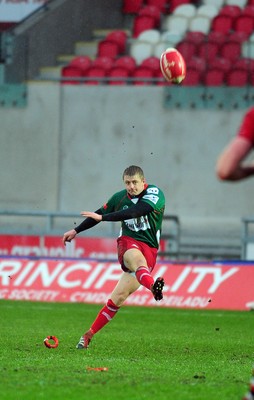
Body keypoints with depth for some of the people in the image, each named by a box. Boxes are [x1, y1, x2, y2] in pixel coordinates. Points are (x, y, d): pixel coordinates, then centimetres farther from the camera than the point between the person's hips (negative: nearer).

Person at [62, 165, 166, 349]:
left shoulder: (155, 193, -9)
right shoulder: (120, 197, 6)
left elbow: (134, 212, -24)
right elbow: (100, 213, 24)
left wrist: (102, 217, -28)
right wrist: (76, 231, 32)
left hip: (149, 249, -1)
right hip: (128, 243, 1)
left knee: (118, 298, -7)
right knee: (138, 259, -38)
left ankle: (89, 334, 2)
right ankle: (153, 286, -72)